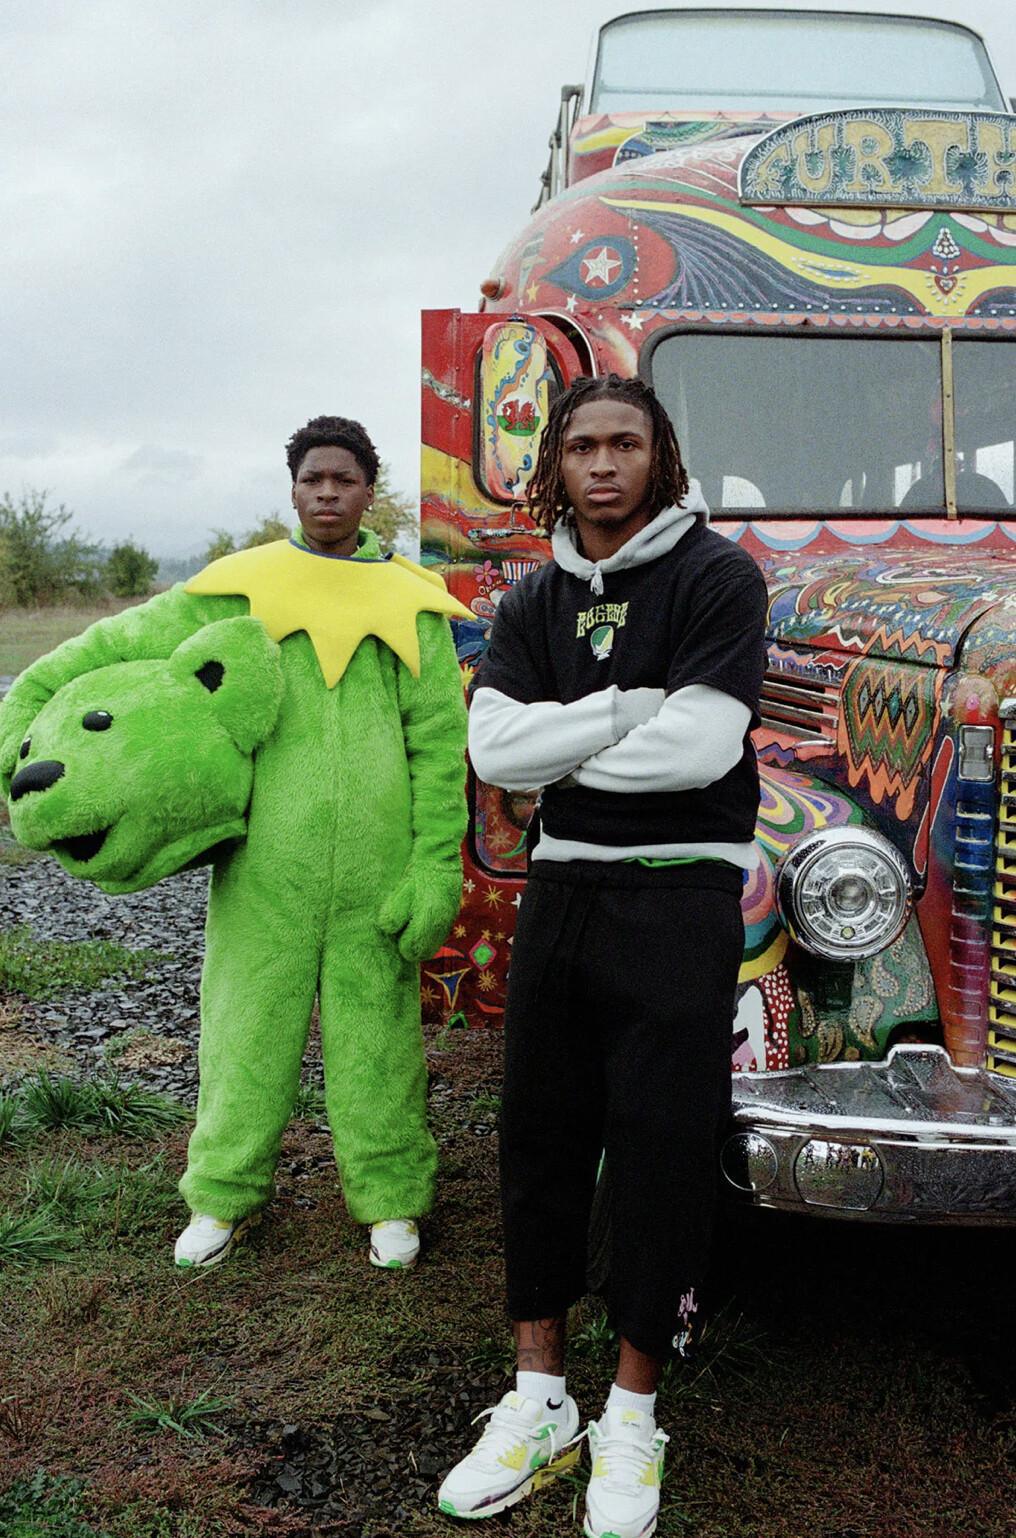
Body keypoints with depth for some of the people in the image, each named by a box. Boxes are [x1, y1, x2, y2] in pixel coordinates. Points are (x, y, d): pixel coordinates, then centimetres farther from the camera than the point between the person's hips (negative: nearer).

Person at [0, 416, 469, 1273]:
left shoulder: (410, 602, 5)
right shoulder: (240, 589, 6)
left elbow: (438, 744, 2)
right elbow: (118, 647, 10)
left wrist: (434, 871, -4)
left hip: (375, 865, 0)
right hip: (265, 858, 1)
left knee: (376, 1028, 7)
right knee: (250, 1020, 9)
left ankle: (390, 1196, 24)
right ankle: (226, 1194, 27)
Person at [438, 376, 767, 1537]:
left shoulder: (716, 575, -5)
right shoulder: (536, 601, 10)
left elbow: (702, 746, -18)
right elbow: (493, 747, -4)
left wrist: (564, 751, -6)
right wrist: (634, 709, -12)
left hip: (679, 896, -5)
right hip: (561, 888, 5)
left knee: (661, 1154, 1)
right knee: (541, 1138, 9)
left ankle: (631, 1417, 18)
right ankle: (539, 1402, 24)